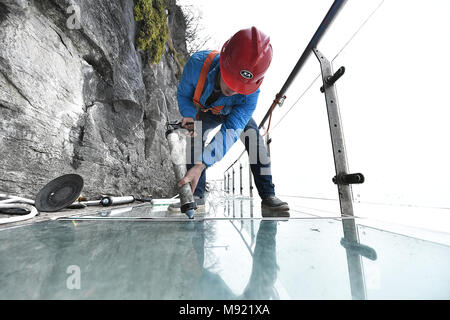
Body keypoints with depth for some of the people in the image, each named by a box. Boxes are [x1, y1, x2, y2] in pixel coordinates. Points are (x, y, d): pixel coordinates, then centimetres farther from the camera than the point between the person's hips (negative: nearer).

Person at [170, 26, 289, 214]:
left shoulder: (251, 93, -40)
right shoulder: (198, 63, -37)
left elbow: (230, 132, -46)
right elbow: (183, 93, -17)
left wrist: (201, 165, -55)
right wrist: (189, 116, -39)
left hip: (235, 113, -1)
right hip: (206, 112, 2)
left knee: (252, 133, -24)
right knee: (195, 136, -21)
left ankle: (267, 195, -18)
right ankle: (196, 196, -12)